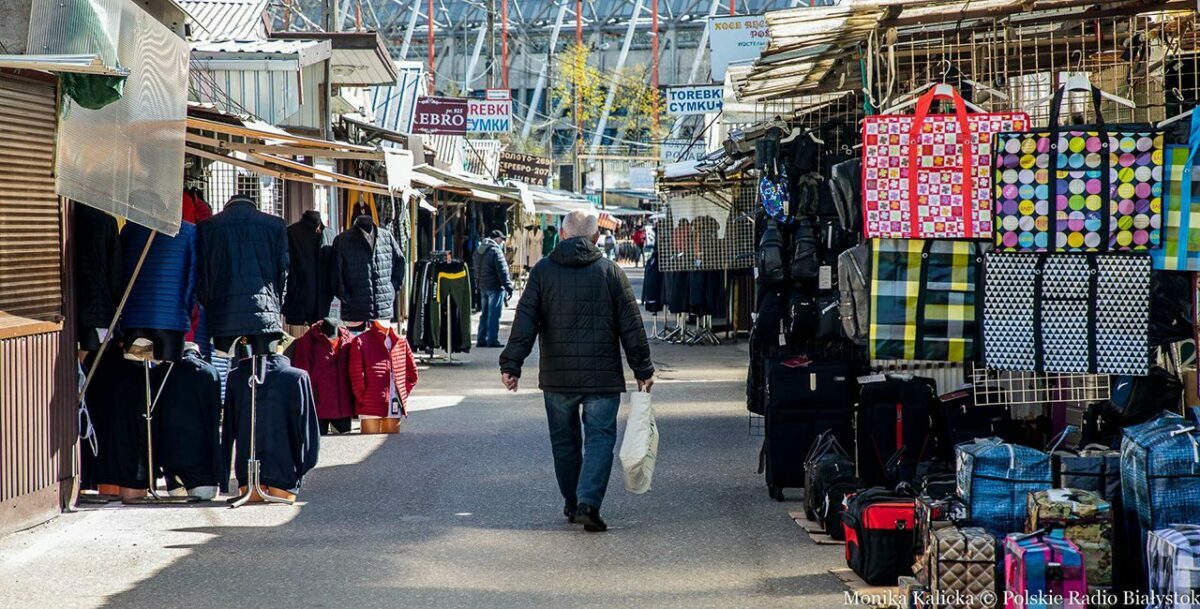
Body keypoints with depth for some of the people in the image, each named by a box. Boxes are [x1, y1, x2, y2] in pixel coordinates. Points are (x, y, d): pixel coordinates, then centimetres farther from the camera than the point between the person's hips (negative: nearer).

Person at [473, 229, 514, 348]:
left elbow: (477, 270, 19)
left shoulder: (479, 251, 12)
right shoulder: (496, 251, -15)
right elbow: (502, 271, -16)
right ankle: (492, 340, -5)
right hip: (495, 287, -8)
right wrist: (509, 287, -13)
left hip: (483, 286, 8)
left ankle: (481, 339, 16)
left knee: (485, 313, 15)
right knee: (494, 314, -5)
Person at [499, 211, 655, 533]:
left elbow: (525, 322, -4)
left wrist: (511, 364, -4)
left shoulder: (542, 271, 1)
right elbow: (631, 326, 0)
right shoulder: (611, 271, 0)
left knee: (564, 440, 15)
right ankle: (588, 503, -16)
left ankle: (572, 503, 25)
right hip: (602, 375, -2)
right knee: (599, 437, 1)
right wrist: (643, 370, 6)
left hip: (557, 376, 2)